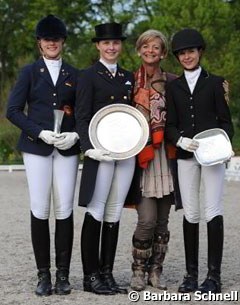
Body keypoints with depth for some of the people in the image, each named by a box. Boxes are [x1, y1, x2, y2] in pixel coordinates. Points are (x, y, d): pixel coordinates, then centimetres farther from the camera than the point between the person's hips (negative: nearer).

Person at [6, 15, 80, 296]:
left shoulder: (73, 75, 12)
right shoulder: (29, 72, 6)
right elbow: (13, 110, 0)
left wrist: (75, 135, -7)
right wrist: (41, 133, -11)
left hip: (67, 149, 2)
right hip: (36, 148, -1)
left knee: (64, 210, -1)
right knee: (39, 210, -3)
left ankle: (63, 274, 6)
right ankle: (43, 274, 5)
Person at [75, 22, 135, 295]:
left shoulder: (128, 77, 17)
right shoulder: (89, 76, 1)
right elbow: (82, 117, -5)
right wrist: (89, 148, -18)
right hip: (101, 153, -5)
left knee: (114, 214, 7)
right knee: (95, 212, -5)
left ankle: (107, 274, 12)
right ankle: (91, 275, 1)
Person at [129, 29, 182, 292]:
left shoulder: (171, 81, 9)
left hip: (165, 155, 2)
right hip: (140, 155, -2)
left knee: (162, 220, 5)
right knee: (147, 219, -10)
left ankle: (155, 270, 17)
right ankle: (138, 271, 7)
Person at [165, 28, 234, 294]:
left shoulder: (214, 82, 6)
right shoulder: (173, 87, 12)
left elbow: (225, 120, 4)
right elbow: (170, 124, 8)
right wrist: (180, 140, -13)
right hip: (185, 155, 2)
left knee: (213, 212, -7)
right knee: (190, 214, 4)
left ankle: (214, 275, -4)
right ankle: (191, 273, 11)